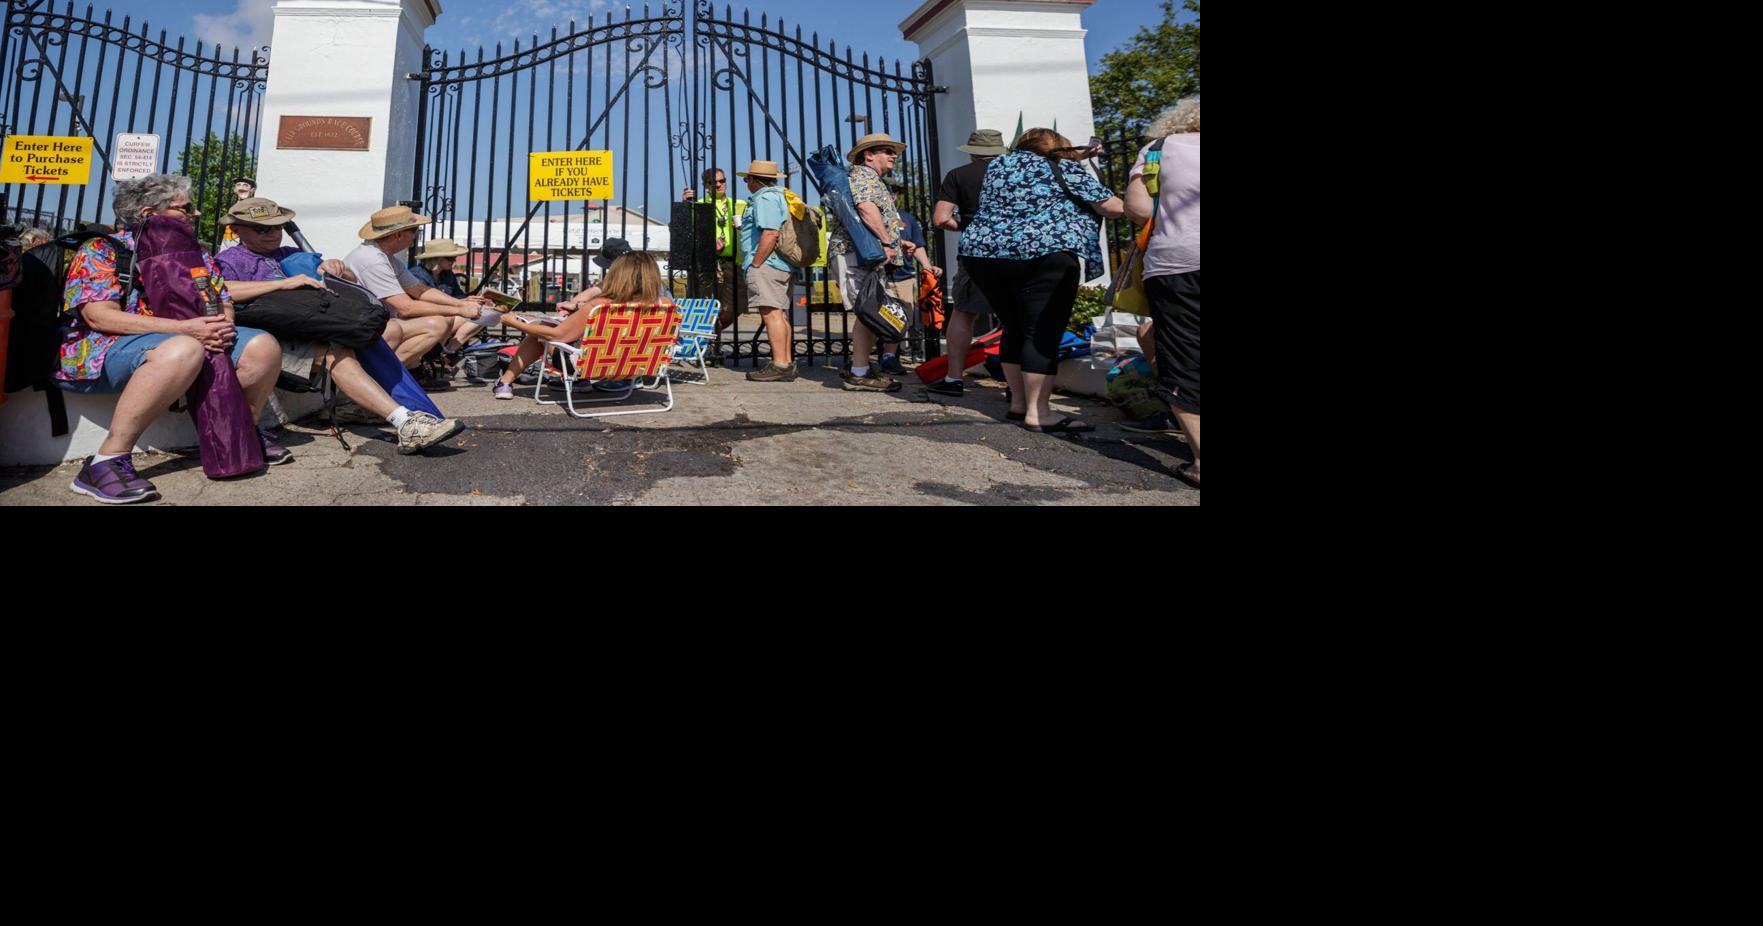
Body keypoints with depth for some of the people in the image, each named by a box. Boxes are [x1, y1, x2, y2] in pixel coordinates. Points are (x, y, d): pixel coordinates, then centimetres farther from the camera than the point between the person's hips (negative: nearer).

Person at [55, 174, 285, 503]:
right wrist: (186, 328, -26)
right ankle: (108, 460, -35)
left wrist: (221, 326, -13)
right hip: (103, 351, -7)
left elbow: (224, 303, 14)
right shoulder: (101, 250, -4)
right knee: (183, 349, -39)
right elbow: (99, 316, -16)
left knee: (262, 345, -9)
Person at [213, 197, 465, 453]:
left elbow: (351, 279, 28)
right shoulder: (230, 261, 13)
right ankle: (405, 423, -46)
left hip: (309, 331, 6)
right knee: (336, 355, -34)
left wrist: (336, 268, 2)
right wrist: (283, 283, -19)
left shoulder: (291, 255, 32)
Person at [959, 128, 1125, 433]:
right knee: (1043, 335, -6)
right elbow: (1112, 207, 6)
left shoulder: (998, 165, 22)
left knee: (1014, 329, 16)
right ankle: (1037, 413, -10)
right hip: (1043, 257, -6)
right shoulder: (1063, 168, 6)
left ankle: (1018, 403, 18)